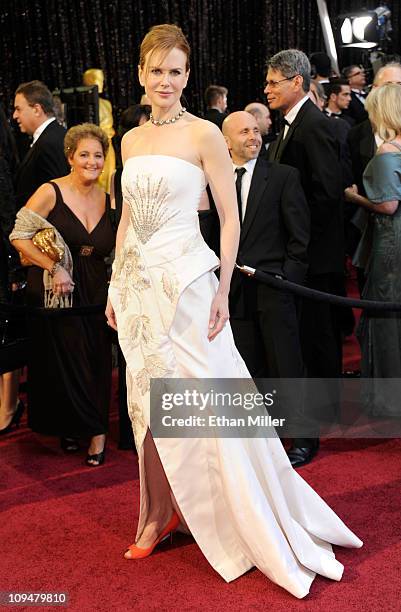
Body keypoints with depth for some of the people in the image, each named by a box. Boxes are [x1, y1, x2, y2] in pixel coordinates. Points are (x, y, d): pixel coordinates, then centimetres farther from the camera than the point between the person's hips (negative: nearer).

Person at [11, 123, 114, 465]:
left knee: (96, 362, 2)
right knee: (62, 361, 4)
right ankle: (68, 427, 24)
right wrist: (54, 269, -19)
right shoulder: (51, 193, -8)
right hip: (54, 293, -3)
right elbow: (19, 237, -10)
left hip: (94, 293, 4)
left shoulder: (108, 200, 7)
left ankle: (93, 430, 17)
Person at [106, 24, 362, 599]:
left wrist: (222, 290, -11)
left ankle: (262, 528, 15)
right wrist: (115, 284, 14)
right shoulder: (131, 139, 12)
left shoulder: (204, 134, -5)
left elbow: (230, 217, -6)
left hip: (185, 280, -5)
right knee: (147, 403, 11)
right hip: (137, 284, 6)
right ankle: (159, 513, 29)